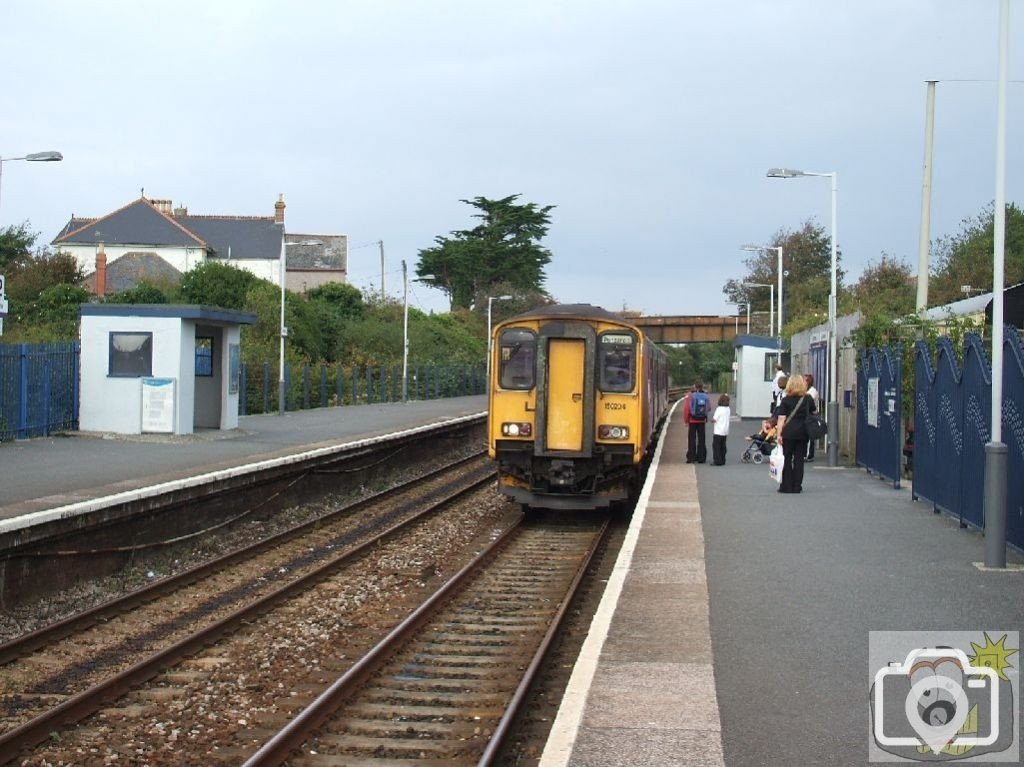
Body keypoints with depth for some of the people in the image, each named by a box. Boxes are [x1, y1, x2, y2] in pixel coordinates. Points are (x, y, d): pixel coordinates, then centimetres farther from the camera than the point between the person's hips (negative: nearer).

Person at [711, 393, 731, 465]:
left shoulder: (719, 409, -16)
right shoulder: (728, 409, 6)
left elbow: (714, 419, -16)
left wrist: (712, 418, 4)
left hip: (718, 432, -7)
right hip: (725, 431, 7)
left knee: (716, 446, -1)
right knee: (723, 446, 14)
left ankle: (717, 461, -3)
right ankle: (722, 461, 16)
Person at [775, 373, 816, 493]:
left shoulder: (786, 400, -2)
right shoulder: (808, 399, 5)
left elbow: (781, 418, -7)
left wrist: (779, 434, -5)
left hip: (789, 433, -2)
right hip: (803, 433, 2)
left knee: (787, 458, 5)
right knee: (799, 459, 7)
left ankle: (787, 486, 5)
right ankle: (797, 486, 7)